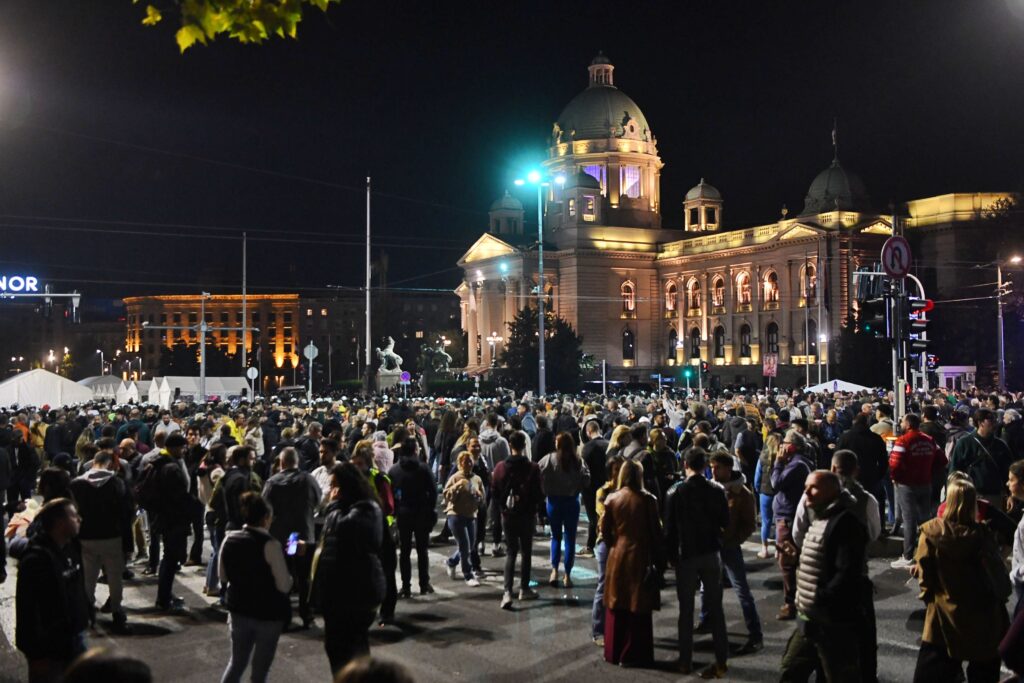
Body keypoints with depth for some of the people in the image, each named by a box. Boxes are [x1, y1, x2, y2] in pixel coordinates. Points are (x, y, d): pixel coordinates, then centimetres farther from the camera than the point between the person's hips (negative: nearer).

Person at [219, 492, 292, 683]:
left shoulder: (229, 539, -3)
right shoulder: (270, 544, -21)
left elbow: (223, 576, 10)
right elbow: (284, 586, -20)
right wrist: (290, 577, 0)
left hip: (238, 610, 5)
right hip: (268, 614, -5)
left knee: (236, 663, 20)